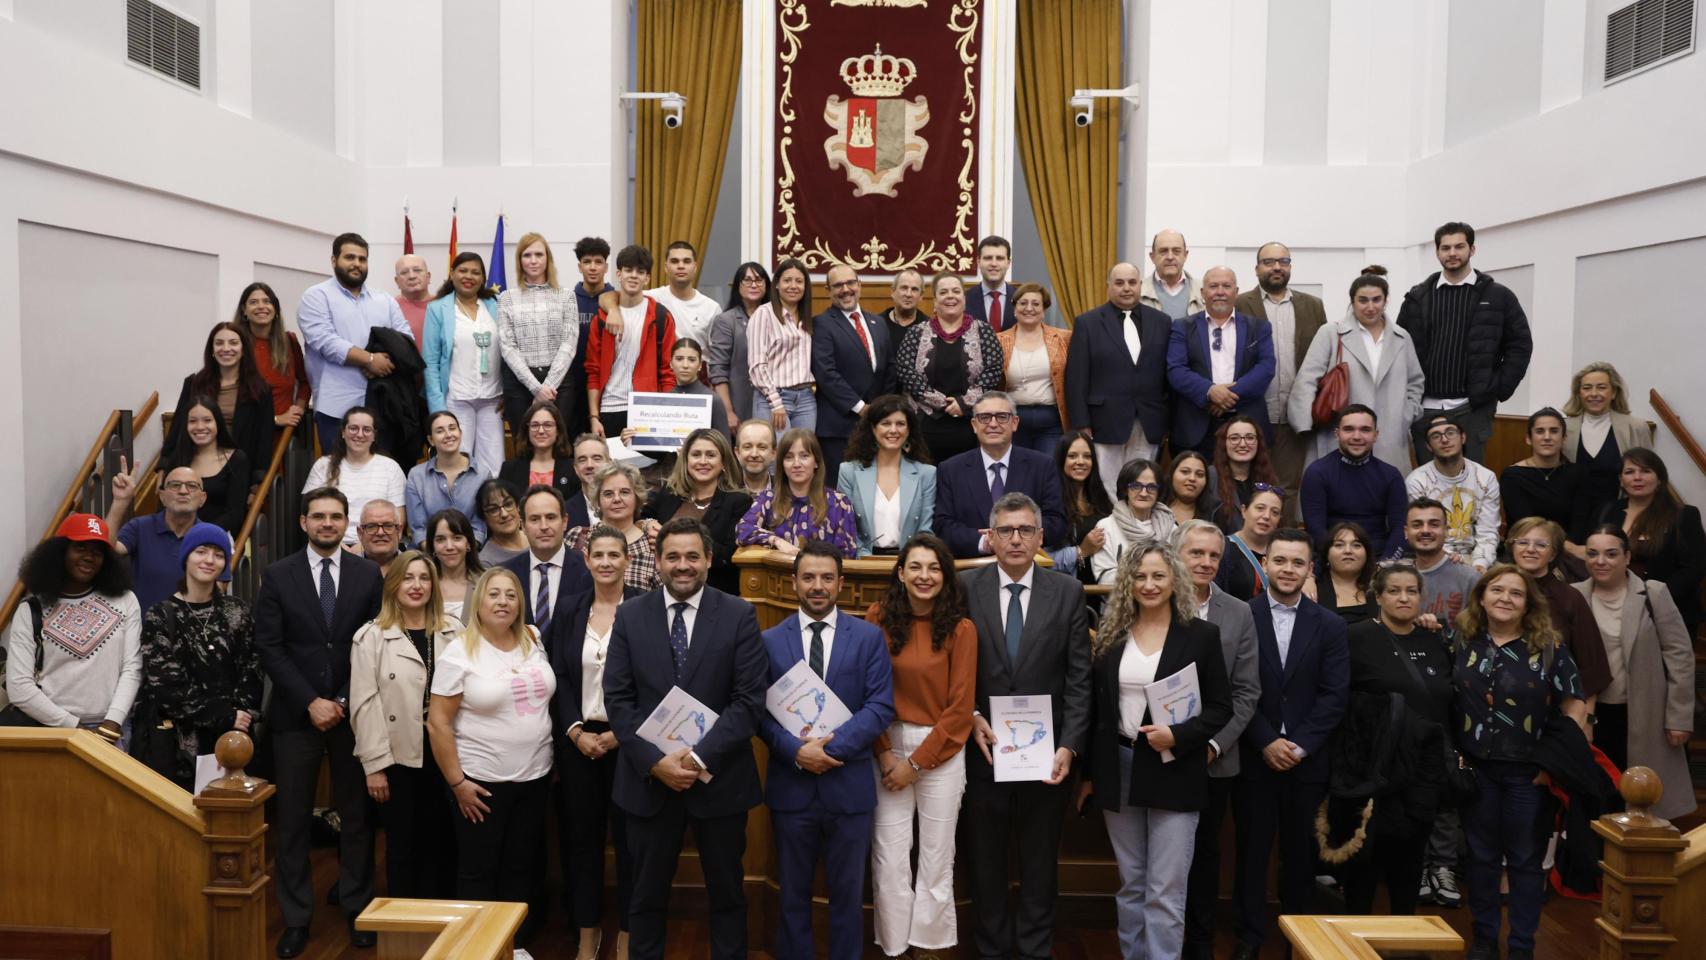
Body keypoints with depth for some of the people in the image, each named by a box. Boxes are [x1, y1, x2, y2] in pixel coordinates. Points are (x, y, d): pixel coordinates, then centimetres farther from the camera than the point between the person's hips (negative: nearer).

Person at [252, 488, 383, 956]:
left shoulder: (368, 574, 4)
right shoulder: (277, 575, 2)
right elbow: (269, 647, -3)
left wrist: (348, 702, -6)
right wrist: (312, 702, -10)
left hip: (353, 711, 1)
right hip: (296, 714, 0)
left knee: (356, 815, 6)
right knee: (293, 820, 4)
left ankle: (357, 909, 17)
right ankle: (296, 918, 15)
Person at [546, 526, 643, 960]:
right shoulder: (569, 610, 5)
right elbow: (557, 676, 3)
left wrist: (620, 732, -12)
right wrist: (576, 732, -8)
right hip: (578, 738, 3)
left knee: (629, 837, 5)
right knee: (581, 836, 10)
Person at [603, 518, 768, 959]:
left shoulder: (739, 615, -5)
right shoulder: (630, 615, 1)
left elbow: (749, 700, -10)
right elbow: (617, 699, -3)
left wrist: (700, 757, -18)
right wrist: (655, 761, -14)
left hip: (719, 778, -1)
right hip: (649, 777, 1)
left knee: (727, 892, 14)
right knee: (647, 893, 15)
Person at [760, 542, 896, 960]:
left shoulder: (869, 637, 1)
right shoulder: (770, 640, 4)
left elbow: (881, 706, -7)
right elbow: (761, 710, -2)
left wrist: (832, 745, -18)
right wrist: (797, 750, -18)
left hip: (849, 785, -1)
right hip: (790, 785, 1)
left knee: (848, 893, 11)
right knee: (793, 893, 13)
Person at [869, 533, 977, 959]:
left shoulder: (961, 629, -7)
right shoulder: (879, 618, -3)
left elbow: (960, 708, -7)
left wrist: (916, 763, -8)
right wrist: (884, 752, -8)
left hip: (940, 751, -1)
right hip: (888, 745, 1)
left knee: (936, 855, 8)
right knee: (889, 855, 4)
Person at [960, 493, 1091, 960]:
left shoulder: (1068, 592, -1)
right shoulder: (964, 588, -2)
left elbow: (1079, 679, -3)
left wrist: (1069, 746, -10)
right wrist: (971, 717, -12)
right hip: (984, 749, 0)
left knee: (1040, 863, 13)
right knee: (985, 860, 13)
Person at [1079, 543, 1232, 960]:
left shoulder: (1202, 635, -3)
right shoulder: (1110, 635, 6)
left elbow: (1221, 707, -2)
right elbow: (1094, 707, 9)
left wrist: (1178, 736, -18)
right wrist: (1088, 773, 9)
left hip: (1173, 772, -3)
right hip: (1118, 771, 3)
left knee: (1165, 892, -2)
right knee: (1130, 886, 14)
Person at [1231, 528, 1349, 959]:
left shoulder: (1330, 626, 4)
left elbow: (1333, 696, -1)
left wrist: (1300, 746, -10)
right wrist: (1267, 742, -11)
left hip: (1306, 760, 1)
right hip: (1253, 757, -1)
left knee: (1300, 852, 10)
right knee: (1252, 850, 7)